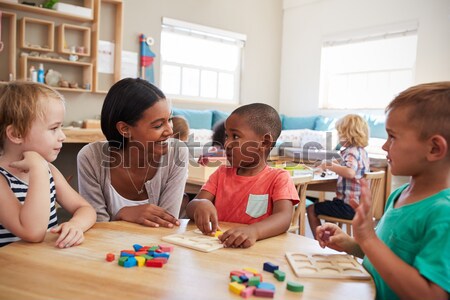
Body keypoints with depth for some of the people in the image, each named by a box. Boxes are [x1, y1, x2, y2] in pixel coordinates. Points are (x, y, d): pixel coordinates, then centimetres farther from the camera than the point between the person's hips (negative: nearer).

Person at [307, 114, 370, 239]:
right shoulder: (362, 151, 10)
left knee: (311, 209, 1)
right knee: (325, 204, 32)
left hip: (348, 206, -10)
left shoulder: (351, 152, -19)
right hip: (359, 204, 10)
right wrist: (337, 165, 13)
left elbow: (350, 173, -38)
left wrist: (329, 165, -29)